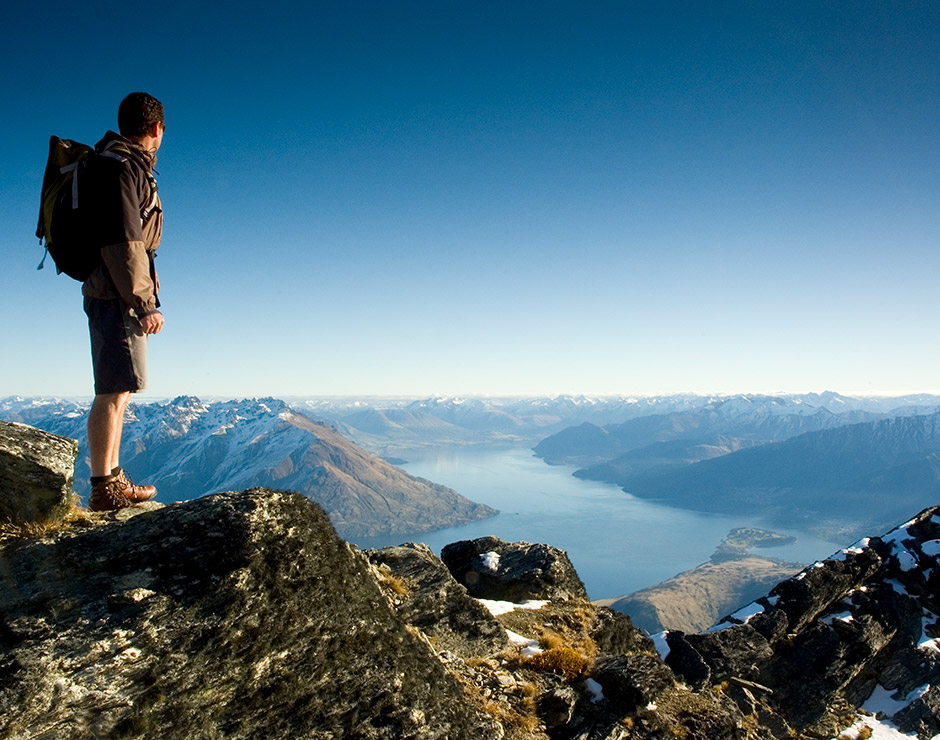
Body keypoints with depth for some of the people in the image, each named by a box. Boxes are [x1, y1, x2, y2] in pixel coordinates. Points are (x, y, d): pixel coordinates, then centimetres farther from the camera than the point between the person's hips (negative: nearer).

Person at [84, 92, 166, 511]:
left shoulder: (126, 165, 20)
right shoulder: (121, 166, -11)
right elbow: (122, 242, -19)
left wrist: (141, 300, 21)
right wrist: (145, 303, -19)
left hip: (120, 297, 10)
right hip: (117, 297, -10)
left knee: (119, 391, 13)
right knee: (114, 391, -8)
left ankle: (114, 480, 21)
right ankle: (102, 489, -3)